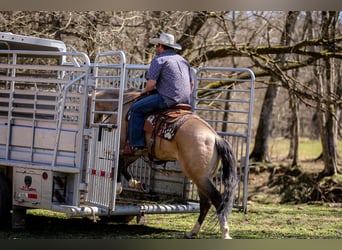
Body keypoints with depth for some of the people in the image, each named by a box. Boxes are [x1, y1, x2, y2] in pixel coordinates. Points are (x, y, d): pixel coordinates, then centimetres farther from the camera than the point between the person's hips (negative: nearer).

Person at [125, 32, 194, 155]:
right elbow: (191, 84, 25)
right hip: (185, 101, 9)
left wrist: (145, 90, 9)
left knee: (136, 109, -1)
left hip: (168, 99, -9)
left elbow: (151, 83, -10)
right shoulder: (183, 60, 23)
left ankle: (137, 146, -6)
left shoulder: (159, 59, -2)